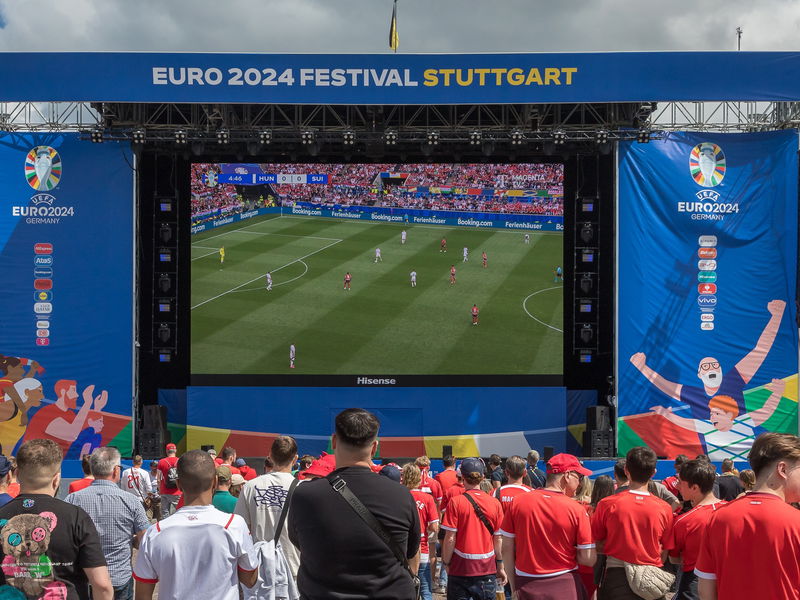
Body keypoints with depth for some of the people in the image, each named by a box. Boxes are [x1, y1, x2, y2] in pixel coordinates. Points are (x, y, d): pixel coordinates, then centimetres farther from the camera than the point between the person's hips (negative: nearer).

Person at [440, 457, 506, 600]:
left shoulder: (455, 502, -10)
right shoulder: (494, 503, -2)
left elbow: (450, 538, -11)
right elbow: (498, 539, 2)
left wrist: (446, 563, 1)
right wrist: (500, 566, 12)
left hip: (460, 569, -2)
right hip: (487, 568, 2)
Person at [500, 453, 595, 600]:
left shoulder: (516, 503, -5)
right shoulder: (577, 510, -12)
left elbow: (507, 549, -1)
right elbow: (588, 559, -10)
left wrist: (514, 587, 8)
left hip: (526, 585, 2)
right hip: (564, 587, -2)